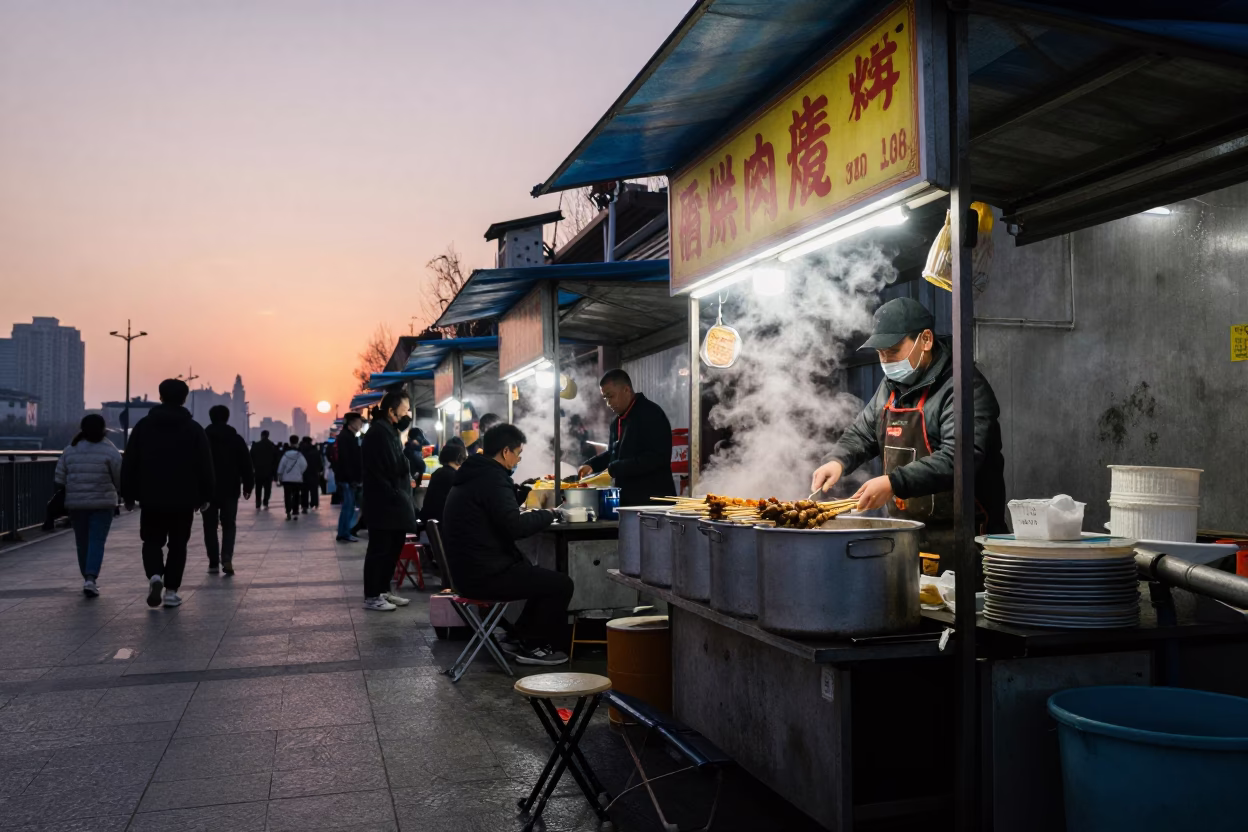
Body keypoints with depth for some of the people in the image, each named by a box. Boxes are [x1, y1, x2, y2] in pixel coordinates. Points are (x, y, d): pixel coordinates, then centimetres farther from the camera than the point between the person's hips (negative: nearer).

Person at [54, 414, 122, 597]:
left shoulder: (70, 450, 6)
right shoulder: (109, 451, -6)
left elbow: (60, 480, 7)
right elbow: (120, 478, -4)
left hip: (75, 504, 4)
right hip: (102, 504, -4)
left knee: (82, 542, 14)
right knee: (97, 541, -5)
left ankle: (88, 578, 21)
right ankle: (91, 578, -18)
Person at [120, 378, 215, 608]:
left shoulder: (143, 425, 2)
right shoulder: (194, 429, -2)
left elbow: (129, 463, 3)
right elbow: (205, 466, -1)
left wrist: (128, 494, 9)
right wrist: (205, 495, 7)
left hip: (151, 497, 1)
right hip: (183, 498, -1)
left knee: (152, 541, 11)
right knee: (177, 544, 9)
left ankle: (155, 576, -15)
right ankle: (171, 591, 7)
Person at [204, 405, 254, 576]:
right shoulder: (236, 439, 2)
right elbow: (246, 465, 1)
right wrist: (248, 486, 7)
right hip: (230, 490, 0)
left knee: (210, 526, 9)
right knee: (229, 525, 7)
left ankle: (214, 563, 6)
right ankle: (226, 557, -14)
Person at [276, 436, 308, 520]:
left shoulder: (286, 454, -6)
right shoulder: (300, 455, -8)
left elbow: (281, 466, -4)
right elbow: (304, 465, -10)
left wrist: (279, 476, 6)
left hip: (286, 479, 0)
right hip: (297, 479, 0)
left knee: (287, 496, 5)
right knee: (296, 496, 10)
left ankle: (288, 512, -7)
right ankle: (295, 513, 8)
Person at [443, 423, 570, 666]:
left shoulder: (473, 475, 14)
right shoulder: (492, 478, -18)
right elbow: (515, 526, -26)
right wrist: (547, 514, -11)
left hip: (468, 570, 11)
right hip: (484, 575, -11)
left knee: (546, 578, 24)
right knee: (561, 584, -5)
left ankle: (519, 636, 27)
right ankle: (533, 647, 5)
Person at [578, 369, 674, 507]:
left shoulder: (651, 414, -12)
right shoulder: (617, 421, 17)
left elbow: (657, 457, -22)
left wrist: (613, 469, -24)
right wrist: (591, 465, 9)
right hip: (627, 500, 9)